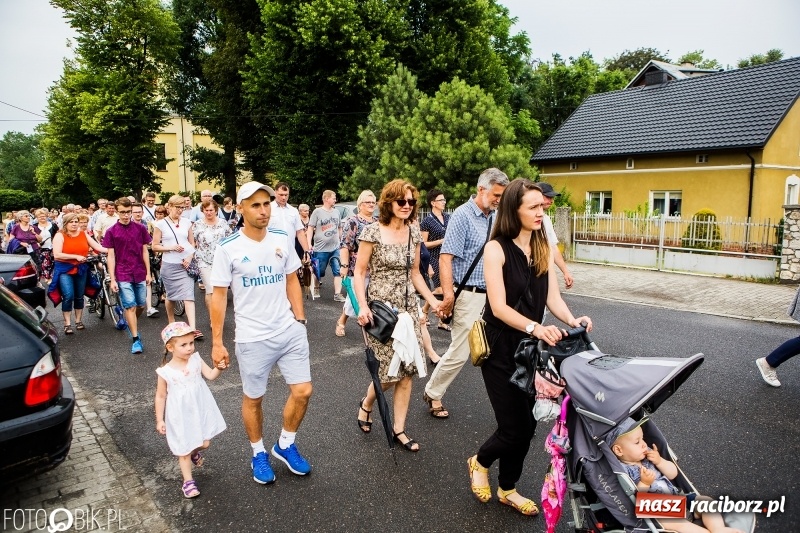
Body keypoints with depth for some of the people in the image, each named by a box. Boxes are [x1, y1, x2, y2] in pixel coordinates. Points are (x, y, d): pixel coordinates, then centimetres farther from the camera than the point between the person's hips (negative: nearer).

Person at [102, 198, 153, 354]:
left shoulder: (140, 228, 2)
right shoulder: (111, 232, -2)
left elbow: (145, 251, 5)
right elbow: (111, 256, -2)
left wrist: (148, 273, 2)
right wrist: (112, 279, -6)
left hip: (140, 274, 2)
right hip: (123, 275, -2)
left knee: (142, 305, 12)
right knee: (130, 306, -4)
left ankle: (131, 324, 40)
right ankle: (135, 339, 3)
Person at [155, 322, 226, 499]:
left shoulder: (196, 360, -9)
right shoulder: (165, 372, -15)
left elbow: (211, 376, -16)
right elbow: (161, 396, -4)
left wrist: (219, 367, -36)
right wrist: (159, 420, -1)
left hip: (200, 411, 3)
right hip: (180, 416, -2)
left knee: (205, 443, 12)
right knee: (184, 450, 10)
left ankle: (195, 452, 47)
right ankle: (188, 481, 29)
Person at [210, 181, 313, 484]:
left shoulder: (282, 240, 1)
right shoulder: (228, 249, -10)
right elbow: (219, 296, -6)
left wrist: (300, 319, 6)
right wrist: (217, 342, -6)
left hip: (290, 332, 3)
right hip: (253, 338, -3)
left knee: (303, 391, 4)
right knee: (253, 399, 12)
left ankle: (285, 445, 30)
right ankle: (258, 453, 36)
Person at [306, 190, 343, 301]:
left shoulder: (336, 211, 9)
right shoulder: (317, 212, -5)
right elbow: (310, 228, -5)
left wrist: (341, 241, 19)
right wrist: (308, 243, -13)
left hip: (335, 248, 4)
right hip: (321, 249, -4)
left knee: (338, 271, -3)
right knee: (319, 272, 9)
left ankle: (337, 294, 0)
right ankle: (316, 289, 31)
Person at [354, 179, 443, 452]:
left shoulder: (414, 233, 6)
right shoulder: (373, 231, -9)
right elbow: (359, 272, -7)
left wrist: (433, 301, 6)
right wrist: (362, 306, -19)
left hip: (408, 307, 5)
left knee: (407, 370, 5)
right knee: (389, 370, -2)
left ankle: (399, 429, 20)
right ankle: (365, 404, 31)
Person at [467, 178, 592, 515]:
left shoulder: (543, 248, 3)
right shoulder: (496, 249, -15)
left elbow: (553, 298, -2)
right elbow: (498, 307, -21)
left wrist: (572, 320, -22)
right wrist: (535, 327, -36)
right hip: (500, 347, -6)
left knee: (527, 424, 12)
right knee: (515, 425, -1)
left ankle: (507, 489, 34)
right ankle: (479, 462, 31)